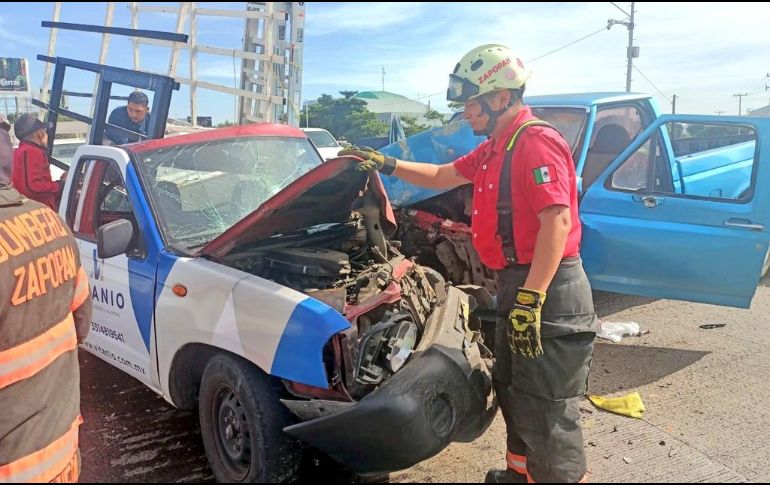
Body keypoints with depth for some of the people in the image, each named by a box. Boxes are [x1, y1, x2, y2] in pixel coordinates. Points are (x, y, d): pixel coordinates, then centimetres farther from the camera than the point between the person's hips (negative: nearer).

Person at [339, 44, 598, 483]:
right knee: (513, 391, 23)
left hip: (548, 290, -11)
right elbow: (444, 176, 28)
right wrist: (387, 164, 23)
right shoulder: (496, 148, 16)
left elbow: (558, 221, -26)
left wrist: (531, 298, -30)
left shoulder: (536, 142, -17)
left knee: (546, 409, -4)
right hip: (521, 285, 11)